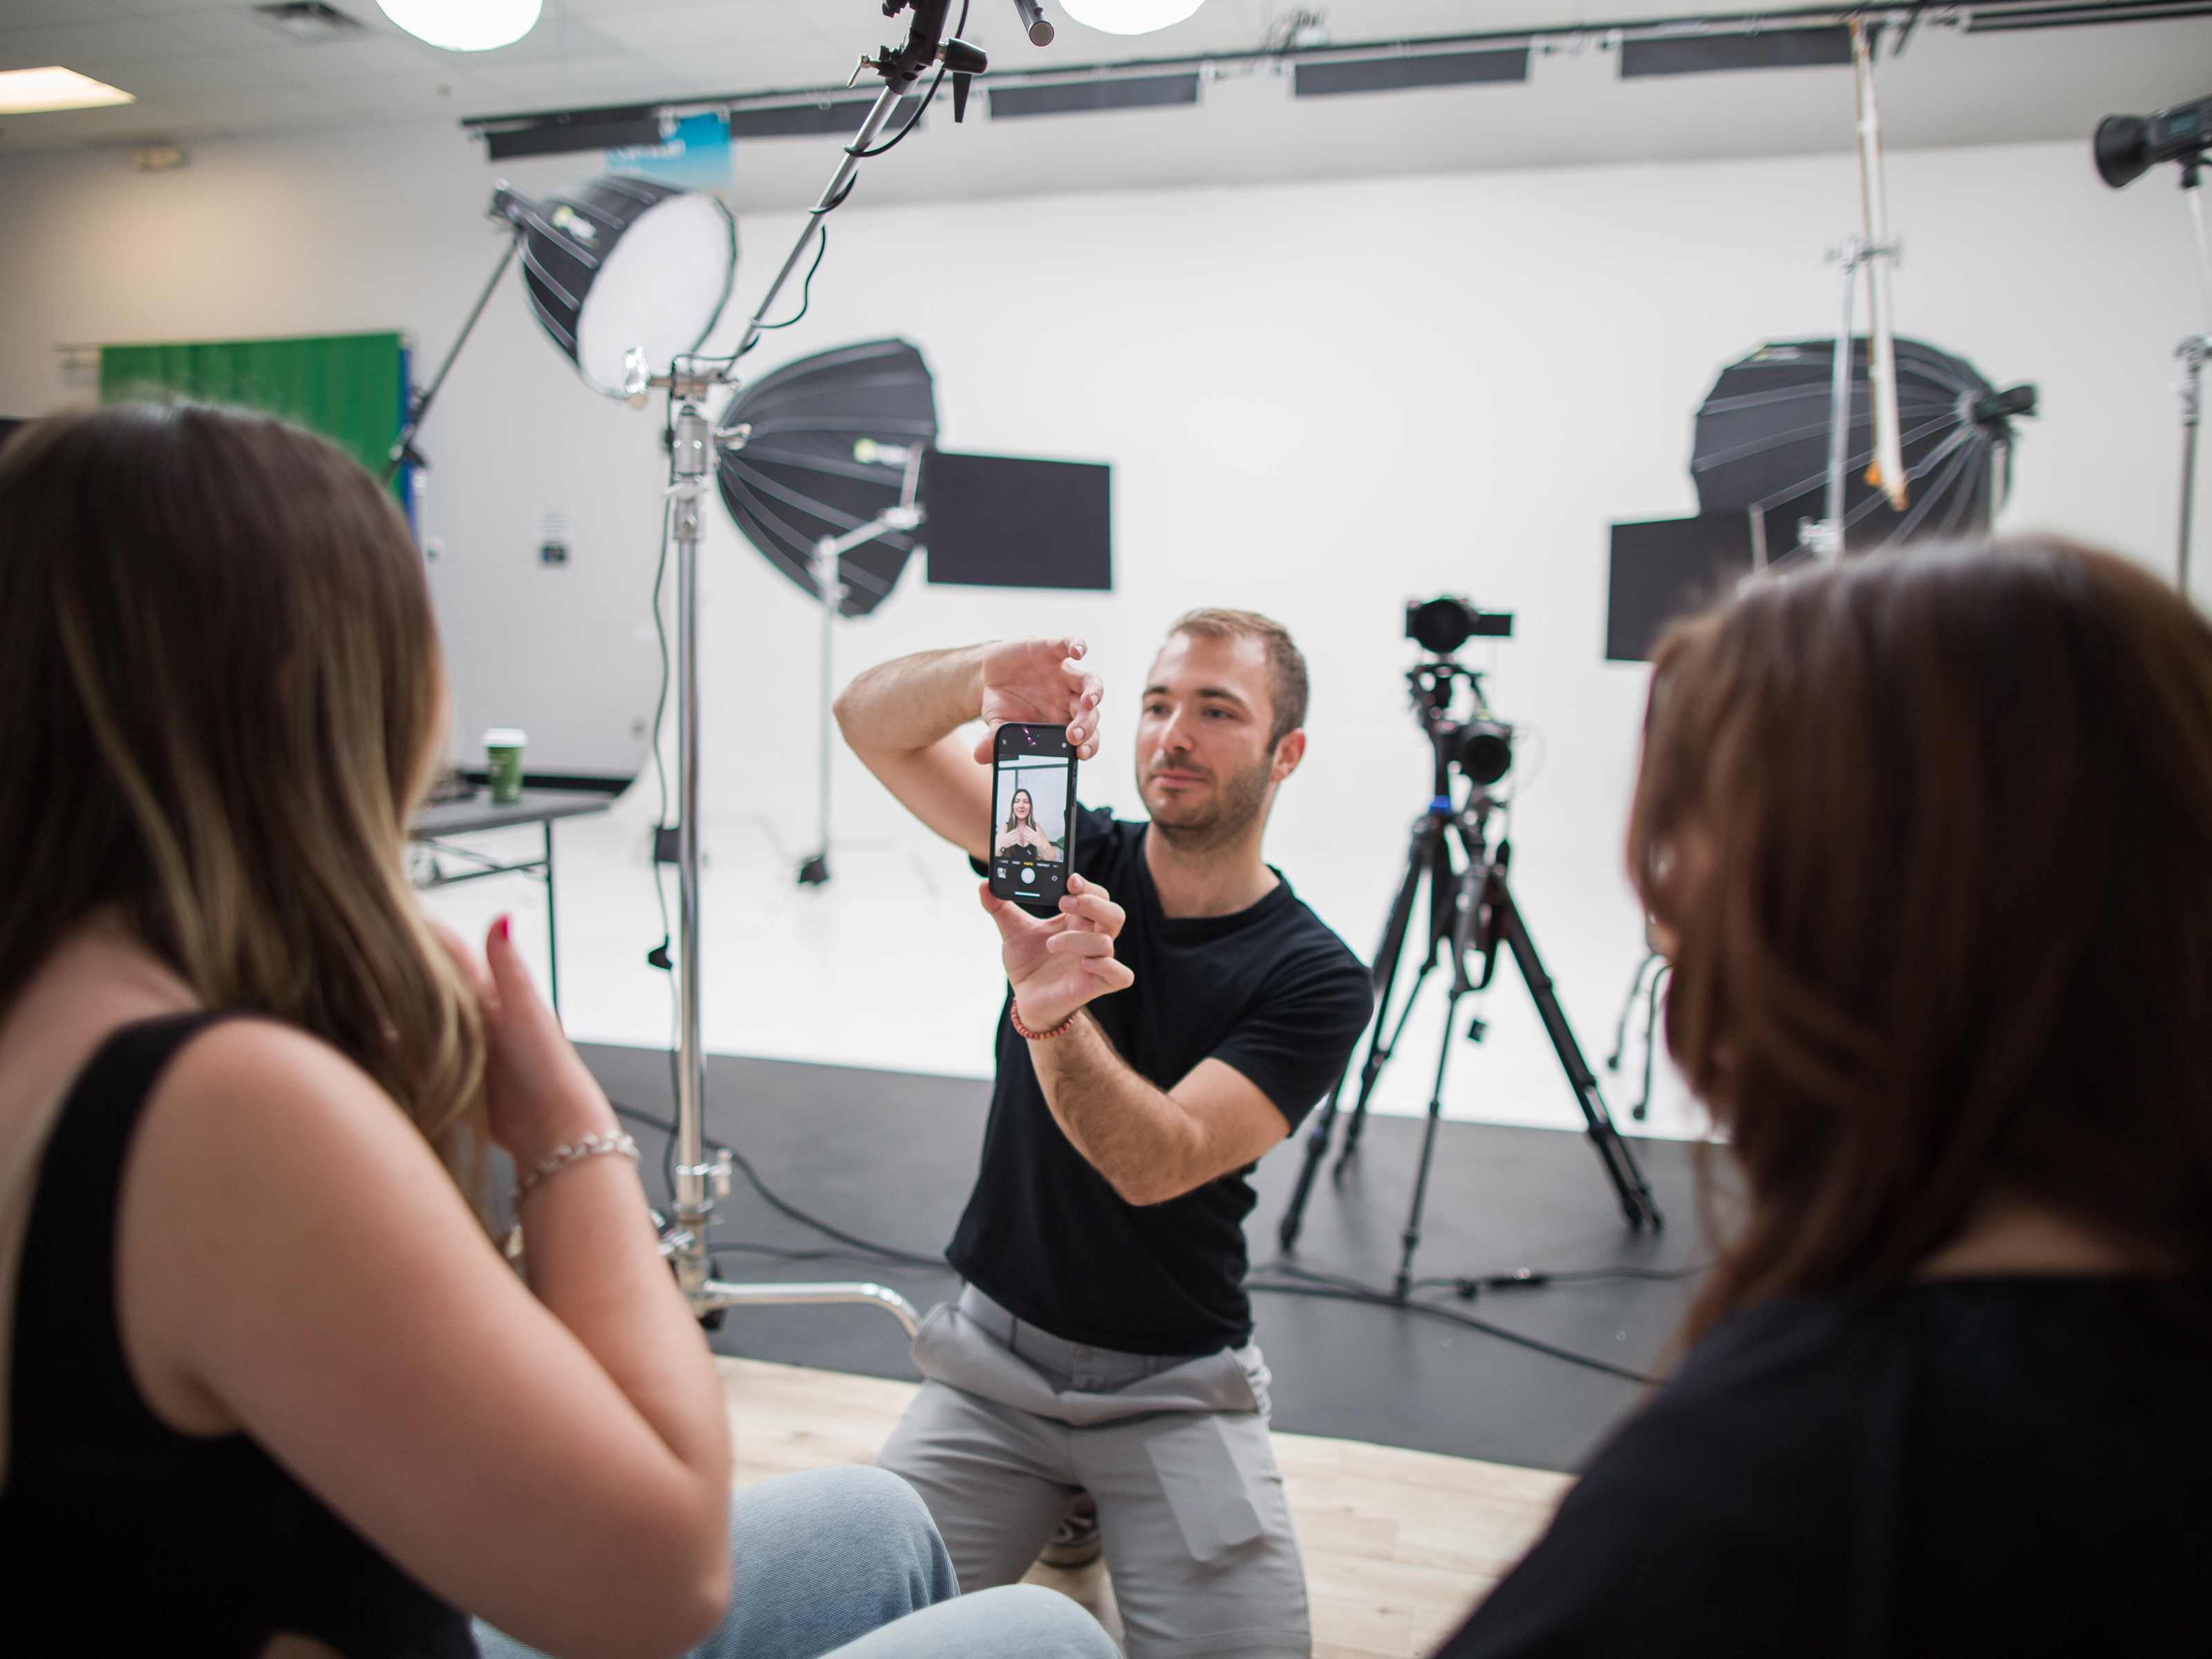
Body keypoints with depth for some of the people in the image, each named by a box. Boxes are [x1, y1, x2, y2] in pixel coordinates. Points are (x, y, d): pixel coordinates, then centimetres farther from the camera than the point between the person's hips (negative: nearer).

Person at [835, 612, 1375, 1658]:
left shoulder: (1317, 979, -11)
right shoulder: (1072, 860, -3)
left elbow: (1158, 1163, -23)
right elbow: (869, 720, -10)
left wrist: (1054, 1018, -42)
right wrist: (982, 678, -32)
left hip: (1175, 1384, -1)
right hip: (993, 1349, 2)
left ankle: (1107, 1510, 14)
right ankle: (1062, 1499, 16)